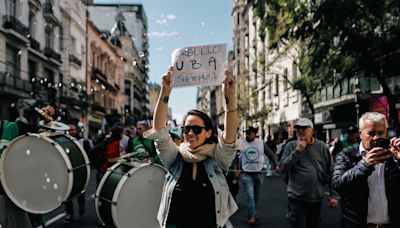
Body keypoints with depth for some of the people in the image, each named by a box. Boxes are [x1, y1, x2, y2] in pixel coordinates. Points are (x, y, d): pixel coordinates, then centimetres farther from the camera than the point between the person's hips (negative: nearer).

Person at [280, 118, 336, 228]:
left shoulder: (321, 146, 0)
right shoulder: (291, 146, -1)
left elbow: (331, 170, 4)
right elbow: (283, 167, -11)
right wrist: (297, 150, -17)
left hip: (316, 197, 2)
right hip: (296, 197, -1)